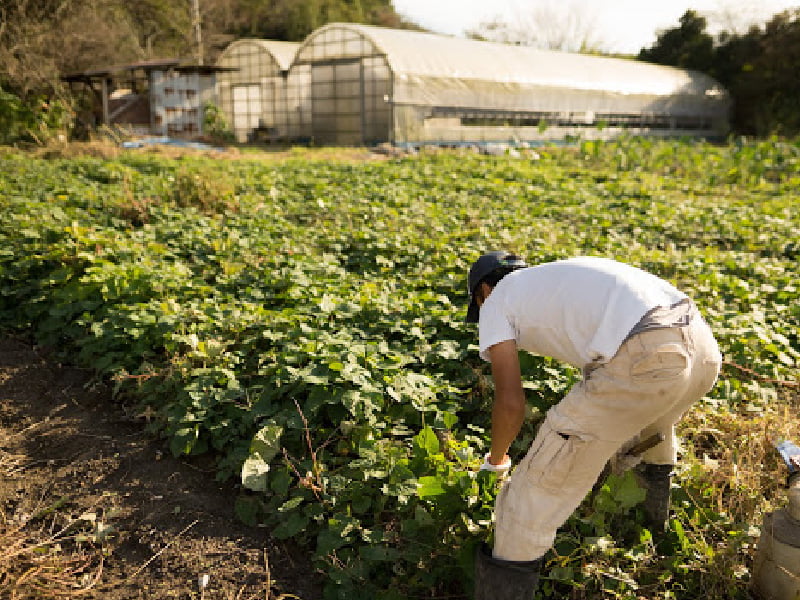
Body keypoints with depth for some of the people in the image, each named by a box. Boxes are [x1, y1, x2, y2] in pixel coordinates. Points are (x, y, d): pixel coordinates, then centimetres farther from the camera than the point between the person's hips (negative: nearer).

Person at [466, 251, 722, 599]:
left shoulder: (496, 302, 14)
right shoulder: (556, 276, 34)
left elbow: (511, 403, 6)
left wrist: (496, 459, 26)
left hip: (643, 361, -9)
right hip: (703, 345, 9)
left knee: (535, 493, 4)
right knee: (651, 423, 43)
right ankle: (654, 516, 65)